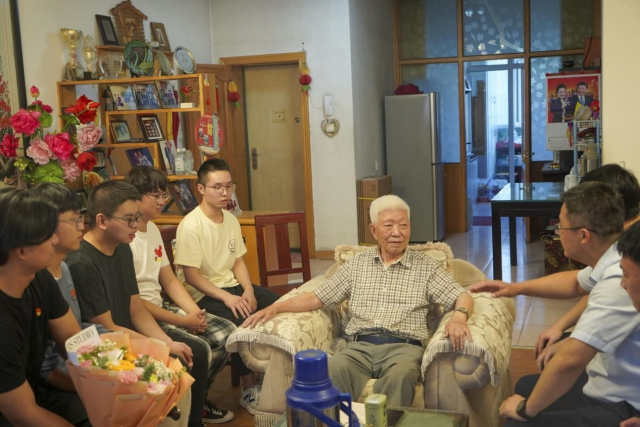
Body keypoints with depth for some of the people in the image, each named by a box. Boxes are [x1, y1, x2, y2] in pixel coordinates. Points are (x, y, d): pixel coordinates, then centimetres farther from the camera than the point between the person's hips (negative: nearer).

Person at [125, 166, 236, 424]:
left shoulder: (153, 229, 9)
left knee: (226, 332, 1)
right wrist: (183, 322, -17)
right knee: (198, 350, -25)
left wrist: (195, 312, -4)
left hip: (161, 307, 9)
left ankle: (198, 399, 19)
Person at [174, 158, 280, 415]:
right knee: (242, 322, -30)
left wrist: (248, 290, -9)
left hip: (232, 286, 7)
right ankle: (248, 388, -11)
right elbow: (191, 276, -18)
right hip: (203, 294, -7)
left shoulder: (231, 220, 5)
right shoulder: (191, 226, -17)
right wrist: (227, 298, -24)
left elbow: (238, 261, 9)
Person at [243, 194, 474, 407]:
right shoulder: (356, 264, 18)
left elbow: (462, 297, 6)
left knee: (400, 375, -38)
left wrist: (459, 316, -19)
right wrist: (275, 307, 4)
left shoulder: (425, 266, 12)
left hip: (403, 347, -1)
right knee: (334, 369, -34)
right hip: (360, 346, 2)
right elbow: (317, 297, 17)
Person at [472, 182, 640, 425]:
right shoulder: (615, 263, 0)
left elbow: (569, 360, -34)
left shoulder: (620, 281, -31)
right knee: (526, 386, 21)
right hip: (613, 386, 10)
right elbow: (575, 283, 24)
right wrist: (517, 288, 21)